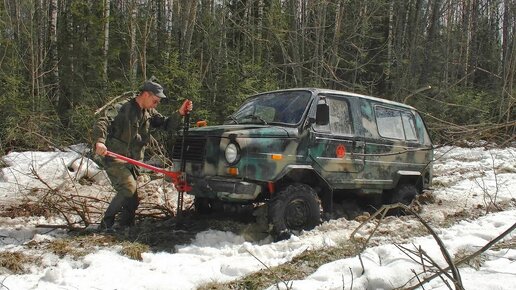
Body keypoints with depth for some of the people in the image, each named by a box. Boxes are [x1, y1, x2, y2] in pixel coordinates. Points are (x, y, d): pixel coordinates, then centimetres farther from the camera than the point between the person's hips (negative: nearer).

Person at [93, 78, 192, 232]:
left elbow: (167, 125, 10)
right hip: (115, 159, -7)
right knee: (128, 188, -22)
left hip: (132, 162, 7)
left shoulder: (149, 113, 9)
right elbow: (102, 122, -24)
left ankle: (125, 227, 24)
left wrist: (180, 113, -7)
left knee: (132, 199, 9)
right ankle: (106, 224, -10)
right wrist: (100, 141, -41)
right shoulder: (122, 108, -12)